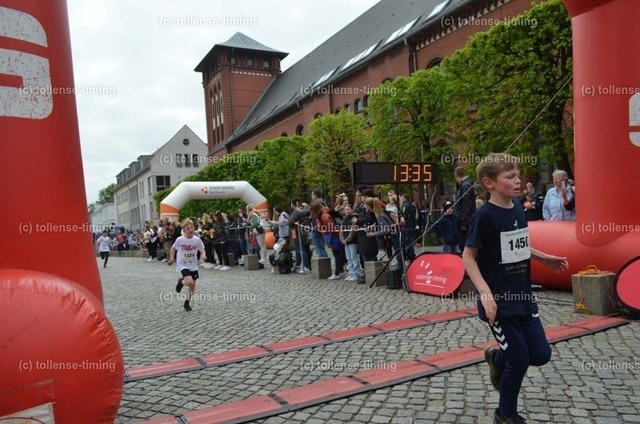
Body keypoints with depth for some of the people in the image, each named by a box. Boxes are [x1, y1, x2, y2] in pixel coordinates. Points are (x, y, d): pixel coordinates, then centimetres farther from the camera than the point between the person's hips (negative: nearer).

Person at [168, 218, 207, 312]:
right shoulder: (180, 239, -15)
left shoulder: (197, 239, -10)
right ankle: (181, 281, 11)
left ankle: (187, 303, 30)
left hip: (193, 265, 4)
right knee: (190, 282, -25)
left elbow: (202, 250, 0)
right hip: (183, 265, -3)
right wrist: (172, 258, -4)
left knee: (192, 286, 9)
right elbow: (173, 248, 3)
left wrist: (203, 256, -21)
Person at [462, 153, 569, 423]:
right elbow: (468, 257, -16)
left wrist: (545, 259, 18)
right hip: (498, 301, -7)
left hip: (523, 296, 7)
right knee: (519, 360, 1)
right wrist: (485, 293, -24)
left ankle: (497, 358, 39)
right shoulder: (485, 215, -18)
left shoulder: (518, 208, 4)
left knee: (541, 355, 11)